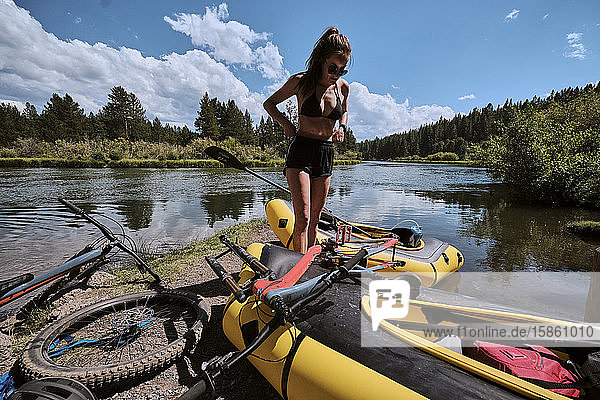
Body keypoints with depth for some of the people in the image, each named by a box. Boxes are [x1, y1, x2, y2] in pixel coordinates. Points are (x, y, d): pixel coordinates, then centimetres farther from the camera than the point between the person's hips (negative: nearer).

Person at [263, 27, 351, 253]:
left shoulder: (342, 87, 8)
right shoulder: (301, 81, -3)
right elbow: (269, 103, 8)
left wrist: (342, 127, 7)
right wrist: (285, 123, -9)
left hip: (326, 154, 4)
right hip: (301, 152, -4)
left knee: (314, 220, 8)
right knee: (303, 218, -14)